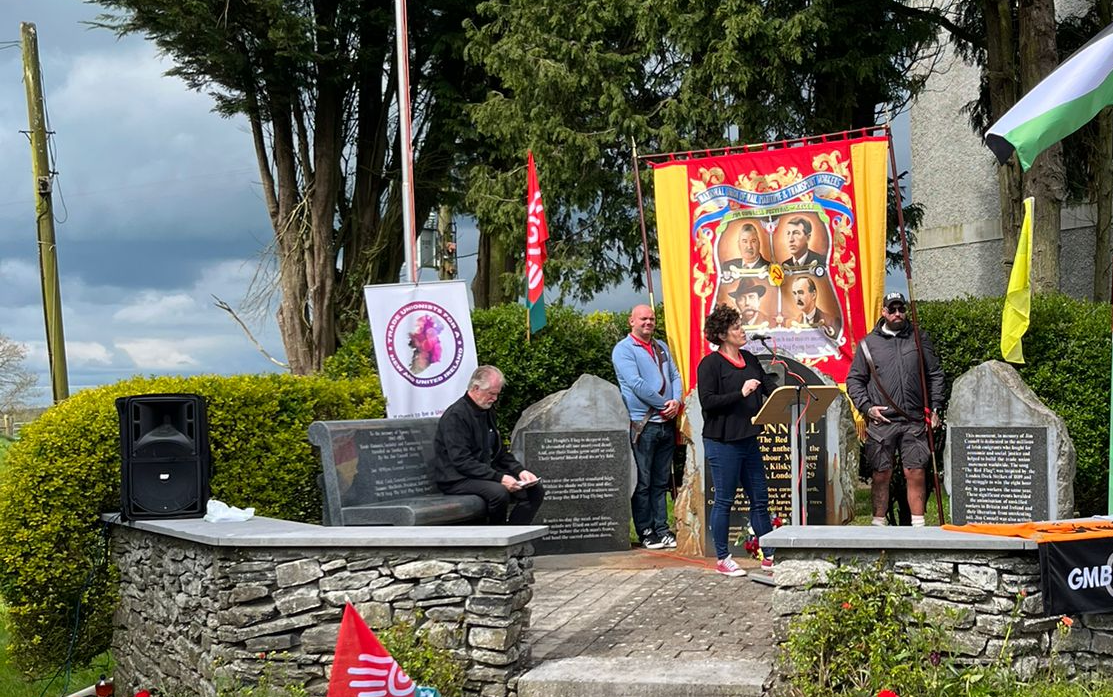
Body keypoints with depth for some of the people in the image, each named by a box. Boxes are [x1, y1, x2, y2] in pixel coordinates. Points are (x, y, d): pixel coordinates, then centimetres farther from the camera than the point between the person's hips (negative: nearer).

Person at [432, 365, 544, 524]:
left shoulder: (487, 412, 15)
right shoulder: (456, 416, -15)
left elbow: (500, 452, 23)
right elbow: (462, 462, -22)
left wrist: (519, 470, 3)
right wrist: (499, 478, -27)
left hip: (488, 473, 9)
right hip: (457, 480, -9)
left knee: (535, 489, -6)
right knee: (499, 492, -35)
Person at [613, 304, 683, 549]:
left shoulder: (661, 347, 18)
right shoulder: (624, 349, -4)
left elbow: (675, 376, 13)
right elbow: (636, 384, -14)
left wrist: (676, 401, -7)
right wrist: (663, 404, -12)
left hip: (667, 423, 7)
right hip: (642, 424, -6)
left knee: (661, 481, 11)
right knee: (642, 482, -2)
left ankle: (662, 529, 15)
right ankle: (646, 532, 4)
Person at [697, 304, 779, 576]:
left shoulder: (749, 359, 12)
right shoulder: (710, 364, -9)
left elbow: (769, 386, 12)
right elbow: (707, 401, -15)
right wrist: (740, 393, -22)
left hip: (748, 439, 7)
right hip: (722, 442, -7)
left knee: (760, 498, 11)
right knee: (724, 500, 1)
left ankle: (769, 555, 19)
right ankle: (722, 559, 11)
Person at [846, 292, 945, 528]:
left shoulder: (920, 339, 12)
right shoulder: (868, 343, 8)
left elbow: (935, 375, 15)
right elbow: (854, 380, 9)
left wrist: (935, 408, 6)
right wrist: (866, 407, -5)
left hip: (914, 422, 1)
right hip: (880, 421, -1)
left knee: (915, 474, -2)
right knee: (881, 475, 3)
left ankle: (918, 525, 3)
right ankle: (879, 524, 11)